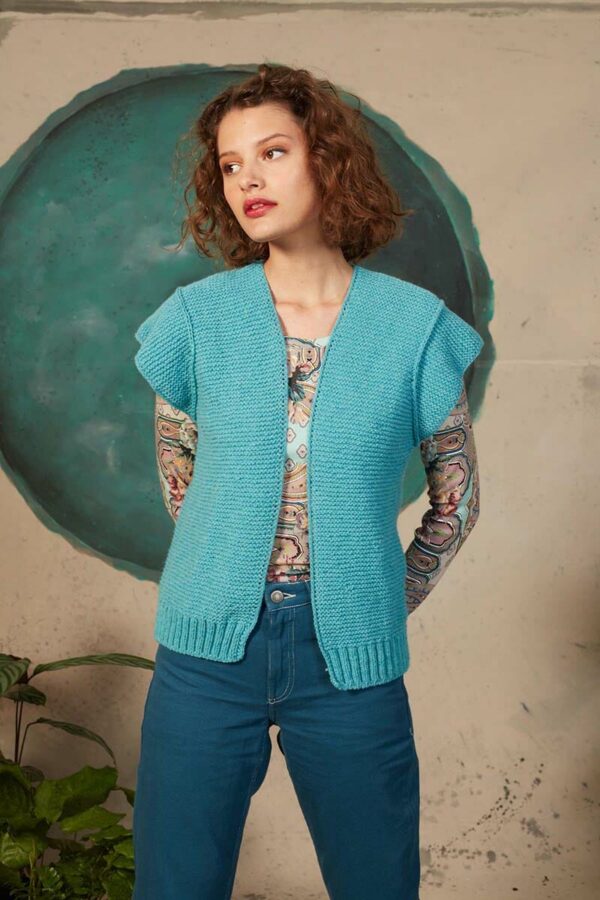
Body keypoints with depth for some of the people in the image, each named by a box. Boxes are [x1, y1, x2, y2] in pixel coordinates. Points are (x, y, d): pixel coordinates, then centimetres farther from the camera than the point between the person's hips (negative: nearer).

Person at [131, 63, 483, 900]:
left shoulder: (413, 324, -3)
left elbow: (457, 496, 7)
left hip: (349, 663, 0)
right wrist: (234, 578, 10)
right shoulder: (198, 315, 0)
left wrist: (390, 604, 4)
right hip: (208, 650, 1)